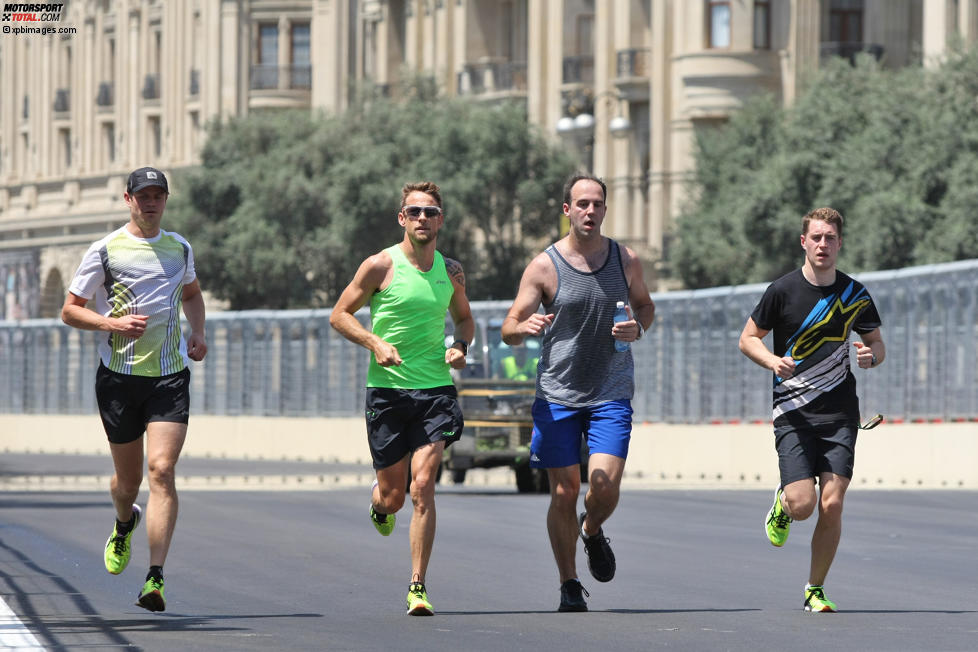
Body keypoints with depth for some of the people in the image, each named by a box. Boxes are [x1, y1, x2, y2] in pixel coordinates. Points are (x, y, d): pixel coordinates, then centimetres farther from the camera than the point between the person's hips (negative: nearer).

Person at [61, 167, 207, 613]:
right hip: (119, 375, -1)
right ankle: (124, 524, 49)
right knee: (128, 478, 10)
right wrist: (113, 323, -14)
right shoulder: (105, 250, 0)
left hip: (170, 376, 1)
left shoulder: (180, 248, 11)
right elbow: (70, 310, 2)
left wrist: (197, 334, 13)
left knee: (162, 469, -16)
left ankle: (155, 579, -20)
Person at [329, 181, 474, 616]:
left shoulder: (451, 271, 7)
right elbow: (339, 315, 1)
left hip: (436, 391, 1)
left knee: (423, 487, -12)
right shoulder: (381, 266, -5)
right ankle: (378, 503, 45)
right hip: (387, 389, -1)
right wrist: (375, 342, -14)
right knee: (393, 493, 5)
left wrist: (461, 345, 2)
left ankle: (417, 587, -8)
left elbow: (464, 318, 24)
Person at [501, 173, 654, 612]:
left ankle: (593, 531, 23)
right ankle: (569, 587, 14)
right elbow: (509, 329, -3)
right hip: (558, 394, -1)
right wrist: (525, 326, -27)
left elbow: (644, 304, 20)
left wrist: (637, 328, -4)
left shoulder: (626, 260, 3)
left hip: (612, 394, 1)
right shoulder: (543, 267, -4)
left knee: (605, 488, -13)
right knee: (564, 493, 0)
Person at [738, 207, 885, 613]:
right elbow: (748, 338, 6)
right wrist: (773, 361, -14)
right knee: (802, 505, -13)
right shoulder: (782, 290, -2)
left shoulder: (855, 295, 5)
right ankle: (781, 502, 26)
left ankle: (815, 591, 8)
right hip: (793, 412, -2)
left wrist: (870, 356, -9)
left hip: (840, 415, 2)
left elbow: (877, 343, 16)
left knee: (832, 505, -7)